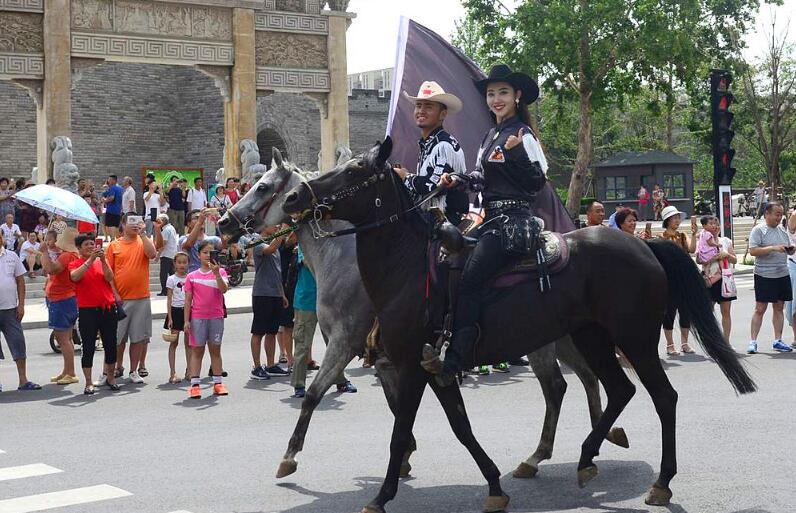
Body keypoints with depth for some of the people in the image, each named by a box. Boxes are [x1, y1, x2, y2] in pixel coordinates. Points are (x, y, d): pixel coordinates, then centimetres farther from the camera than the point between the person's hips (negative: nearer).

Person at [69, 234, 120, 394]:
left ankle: (110, 377, 25)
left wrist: (103, 260, -17)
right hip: (87, 311, -3)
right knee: (88, 348, -2)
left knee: (110, 345, 8)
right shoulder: (75, 264, 1)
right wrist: (90, 259, -25)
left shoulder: (101, 262, 10)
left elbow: (109, 278, -5)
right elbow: (75, 276, -21)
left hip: (108, 309, 3)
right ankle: (89, 383, 3)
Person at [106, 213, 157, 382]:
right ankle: (118, 367, 21)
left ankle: (134, 370, 12)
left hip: (141, 298, 0)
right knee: (118, 336, 6)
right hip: (120, 299, 0)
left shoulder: (143, 242, 6)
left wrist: (142, 234, -14)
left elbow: (152, 254, -16)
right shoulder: (114, 246, 4)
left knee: (138, 337, 3)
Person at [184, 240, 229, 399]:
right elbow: (188, 300, 4)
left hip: (216, 317, 1)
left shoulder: (220, 272, 3)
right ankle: (194, 384, 2)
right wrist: (186, 320, -1)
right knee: (197, 350, 2)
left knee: (215, 350, 8)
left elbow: (224, 289, -14)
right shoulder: (192, 276, 4)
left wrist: (216, 273, -23)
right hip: (197, 318, -1)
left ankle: (218, 383, 12)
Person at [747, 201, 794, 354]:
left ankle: (778, 341, 15)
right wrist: (773, 248, -23)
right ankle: (753, 341, 1)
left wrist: (791, 249, -3)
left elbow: (788, 250, 21)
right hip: (764, 276, -6)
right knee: (760, 309, -4)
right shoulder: (758, 230, -7)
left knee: (779, 307, 9)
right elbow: (753, 251, -17)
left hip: (783, 275, 6)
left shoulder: (782, 230, 13)